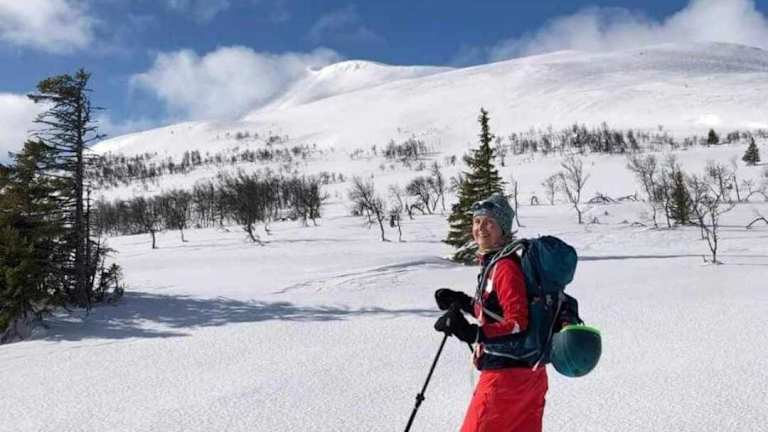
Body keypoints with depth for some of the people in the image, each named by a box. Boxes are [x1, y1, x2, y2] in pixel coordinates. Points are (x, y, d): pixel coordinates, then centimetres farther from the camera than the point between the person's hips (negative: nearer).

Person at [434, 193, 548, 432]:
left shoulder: (505, 266, -18)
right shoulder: (492, 262, 11)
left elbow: (517, 324, -24)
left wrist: (471, 332, -31)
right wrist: (462, 302, 13)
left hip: (506, 373, -10)